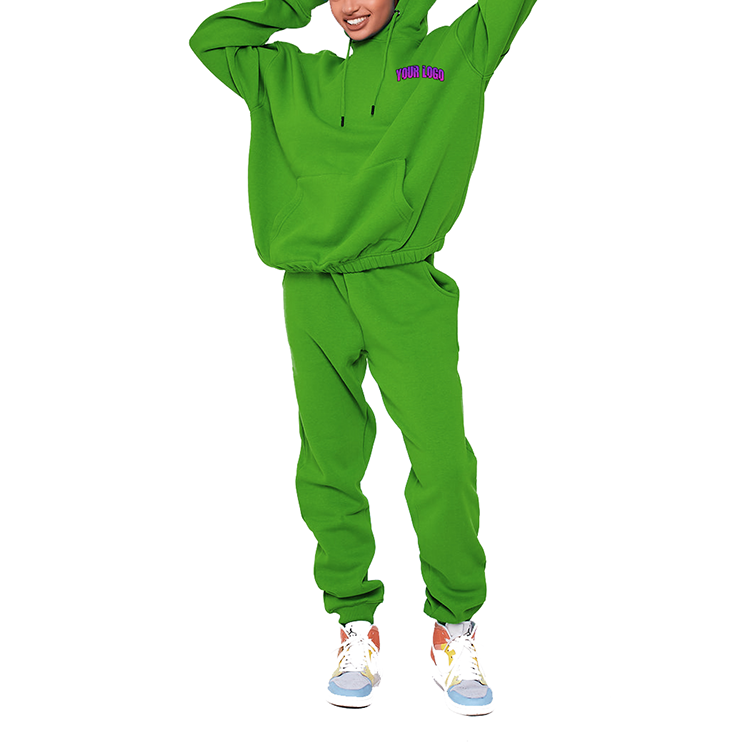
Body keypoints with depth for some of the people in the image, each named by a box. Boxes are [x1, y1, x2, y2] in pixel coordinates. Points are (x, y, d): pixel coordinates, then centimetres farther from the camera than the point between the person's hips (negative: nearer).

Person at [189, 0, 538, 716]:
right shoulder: (294, 77, 23)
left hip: (407, 293, -2)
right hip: (314, 294, 3)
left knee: (443, 465, -10)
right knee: (329, 466, 2)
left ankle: (454, 627, 9)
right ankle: (354, 624, 17)